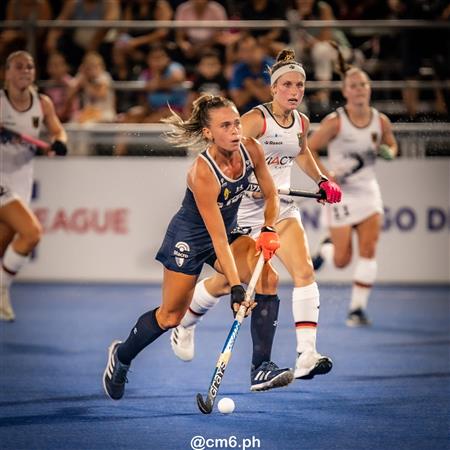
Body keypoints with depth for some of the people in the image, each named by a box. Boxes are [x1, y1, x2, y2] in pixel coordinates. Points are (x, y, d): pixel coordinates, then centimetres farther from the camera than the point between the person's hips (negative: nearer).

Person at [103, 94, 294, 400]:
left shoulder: (251, 149, -16)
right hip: (190, 237, -6)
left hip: (231, 230, 6)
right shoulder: (202, 173, -34)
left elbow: (271, 195, 1)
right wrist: (235, 287, -36)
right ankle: (121, 356, 34)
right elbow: (217, 238, -33)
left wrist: (268, 230, -16)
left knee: (267, 275, -21)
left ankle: (262, 366, -20)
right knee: (171, 315, 5)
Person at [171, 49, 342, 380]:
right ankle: (184, 324, 41)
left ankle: (306, 356, -24)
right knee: (226, 281, 10)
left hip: (281, 206, 5)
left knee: (305, 271, -17)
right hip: (245, 208, -5)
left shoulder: (301, 122, 4)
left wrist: (322, 181, 16)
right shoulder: (256, 119, -17)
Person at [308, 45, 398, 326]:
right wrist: (327, 175, -20)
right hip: (341, 194, -3)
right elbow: (307, 151, -7)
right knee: (342, 261, 1)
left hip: (368, 191, 3)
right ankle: (326, 249, 39)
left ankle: (358, 308, 0)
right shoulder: (335, 122, -14)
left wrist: (388, 152, -9)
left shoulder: (381, 121, -3)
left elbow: (392, 145, 15)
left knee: (368, 251, -10)